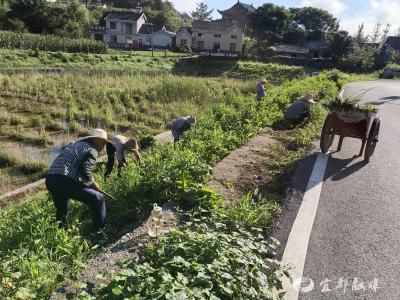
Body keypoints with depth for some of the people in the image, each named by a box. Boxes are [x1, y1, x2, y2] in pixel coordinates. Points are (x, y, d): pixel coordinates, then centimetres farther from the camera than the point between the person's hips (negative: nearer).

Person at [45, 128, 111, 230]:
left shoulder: (75, 144, 26)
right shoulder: (92, 150, 0)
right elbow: (86, 173, -14)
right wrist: (94, 185, 4)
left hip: (49, 180, 9)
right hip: (65, 182, -9)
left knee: (61, 209, 33)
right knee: (98, 199, 3)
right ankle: (101, 231, 11)